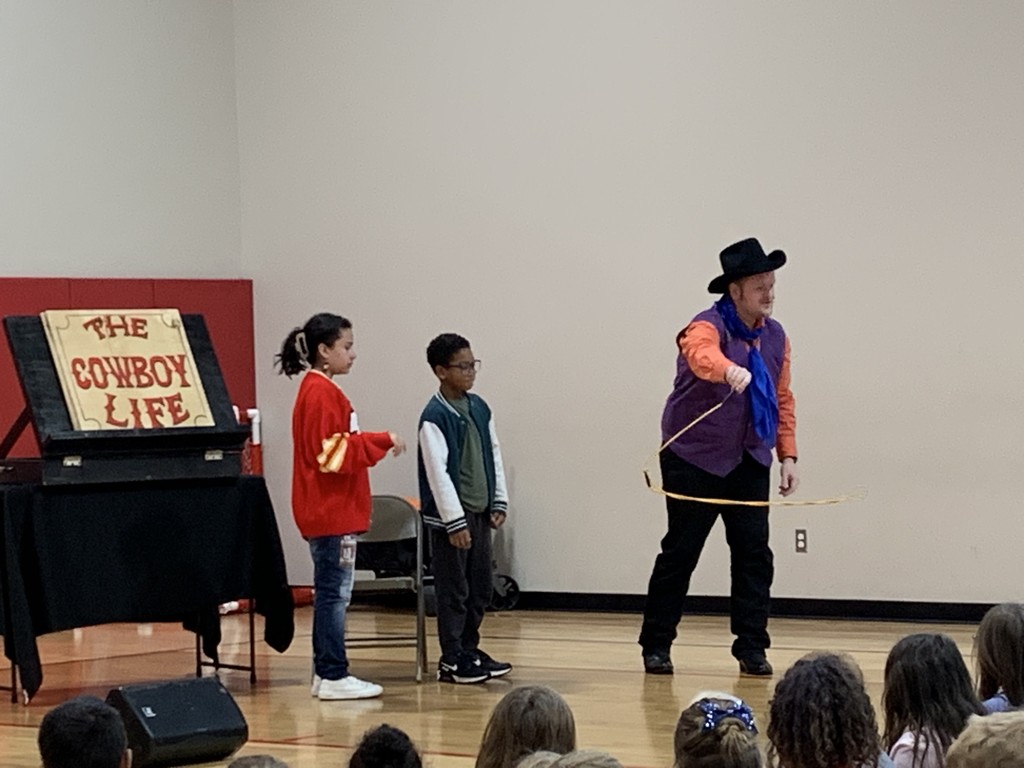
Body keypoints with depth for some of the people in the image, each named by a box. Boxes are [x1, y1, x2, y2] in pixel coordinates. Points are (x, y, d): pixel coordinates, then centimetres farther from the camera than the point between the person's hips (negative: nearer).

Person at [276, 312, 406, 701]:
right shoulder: (321, 392, -15)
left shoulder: (319, 390, 17)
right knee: (334, 592, -7)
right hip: (330, 510, -11)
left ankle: (327, 674, 16)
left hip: (333, 510, 11)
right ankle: (333, 676, -5)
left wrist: (379, 442, 12)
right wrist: (382, 441, -17)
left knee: (331, 592, 12)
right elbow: (330, 454, -20)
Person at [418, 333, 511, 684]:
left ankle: (470, 650, 24)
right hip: (451, 514, -7)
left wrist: (499, 503, 9)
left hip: (480, 511, 7)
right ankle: (452, 661, 6)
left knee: (481, 588, 12)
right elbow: (437, 471, -17)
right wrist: (455, 521, -18)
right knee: (454, 590, -1)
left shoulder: (479, 408, 8)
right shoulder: (434, 416, -14)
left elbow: (494, 454, 15)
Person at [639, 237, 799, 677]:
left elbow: (782, 399, 13)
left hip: (750, 463, 5)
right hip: (695, 460, -5)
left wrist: (787, 454, 5)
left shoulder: (775, 337, 7)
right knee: (680, 552, 1)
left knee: (754, 553, -1)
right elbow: (703, 355, -40)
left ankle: (752, 648, 6)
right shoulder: (708, 327, -15)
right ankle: (656, 646, 12)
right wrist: (730, 370, -61)